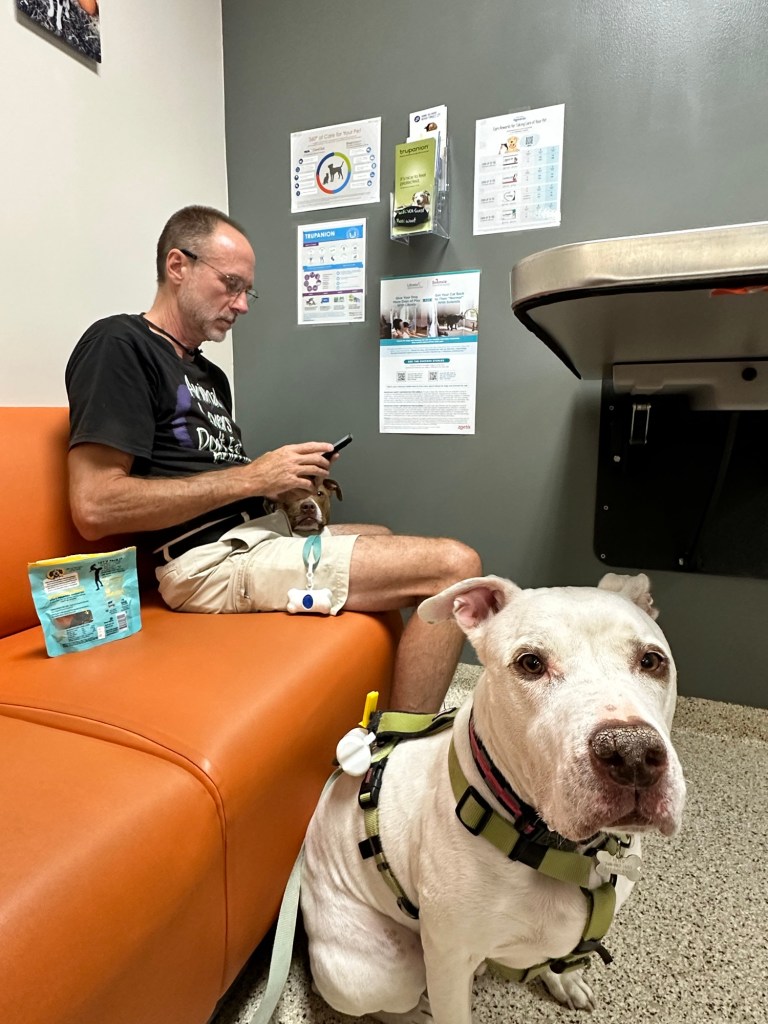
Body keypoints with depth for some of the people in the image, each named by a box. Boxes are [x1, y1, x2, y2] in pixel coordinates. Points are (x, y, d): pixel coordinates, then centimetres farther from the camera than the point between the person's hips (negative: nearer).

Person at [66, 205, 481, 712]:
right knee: (455, 566, -16)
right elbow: (94, 509, -18)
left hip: (250, 533, 10)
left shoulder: (210, 375, 21)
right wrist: (252, 476, -16)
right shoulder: (119, 345, -7)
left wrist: (287, 480, -2)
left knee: (383, 537, 31)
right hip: (209, 558, -10)